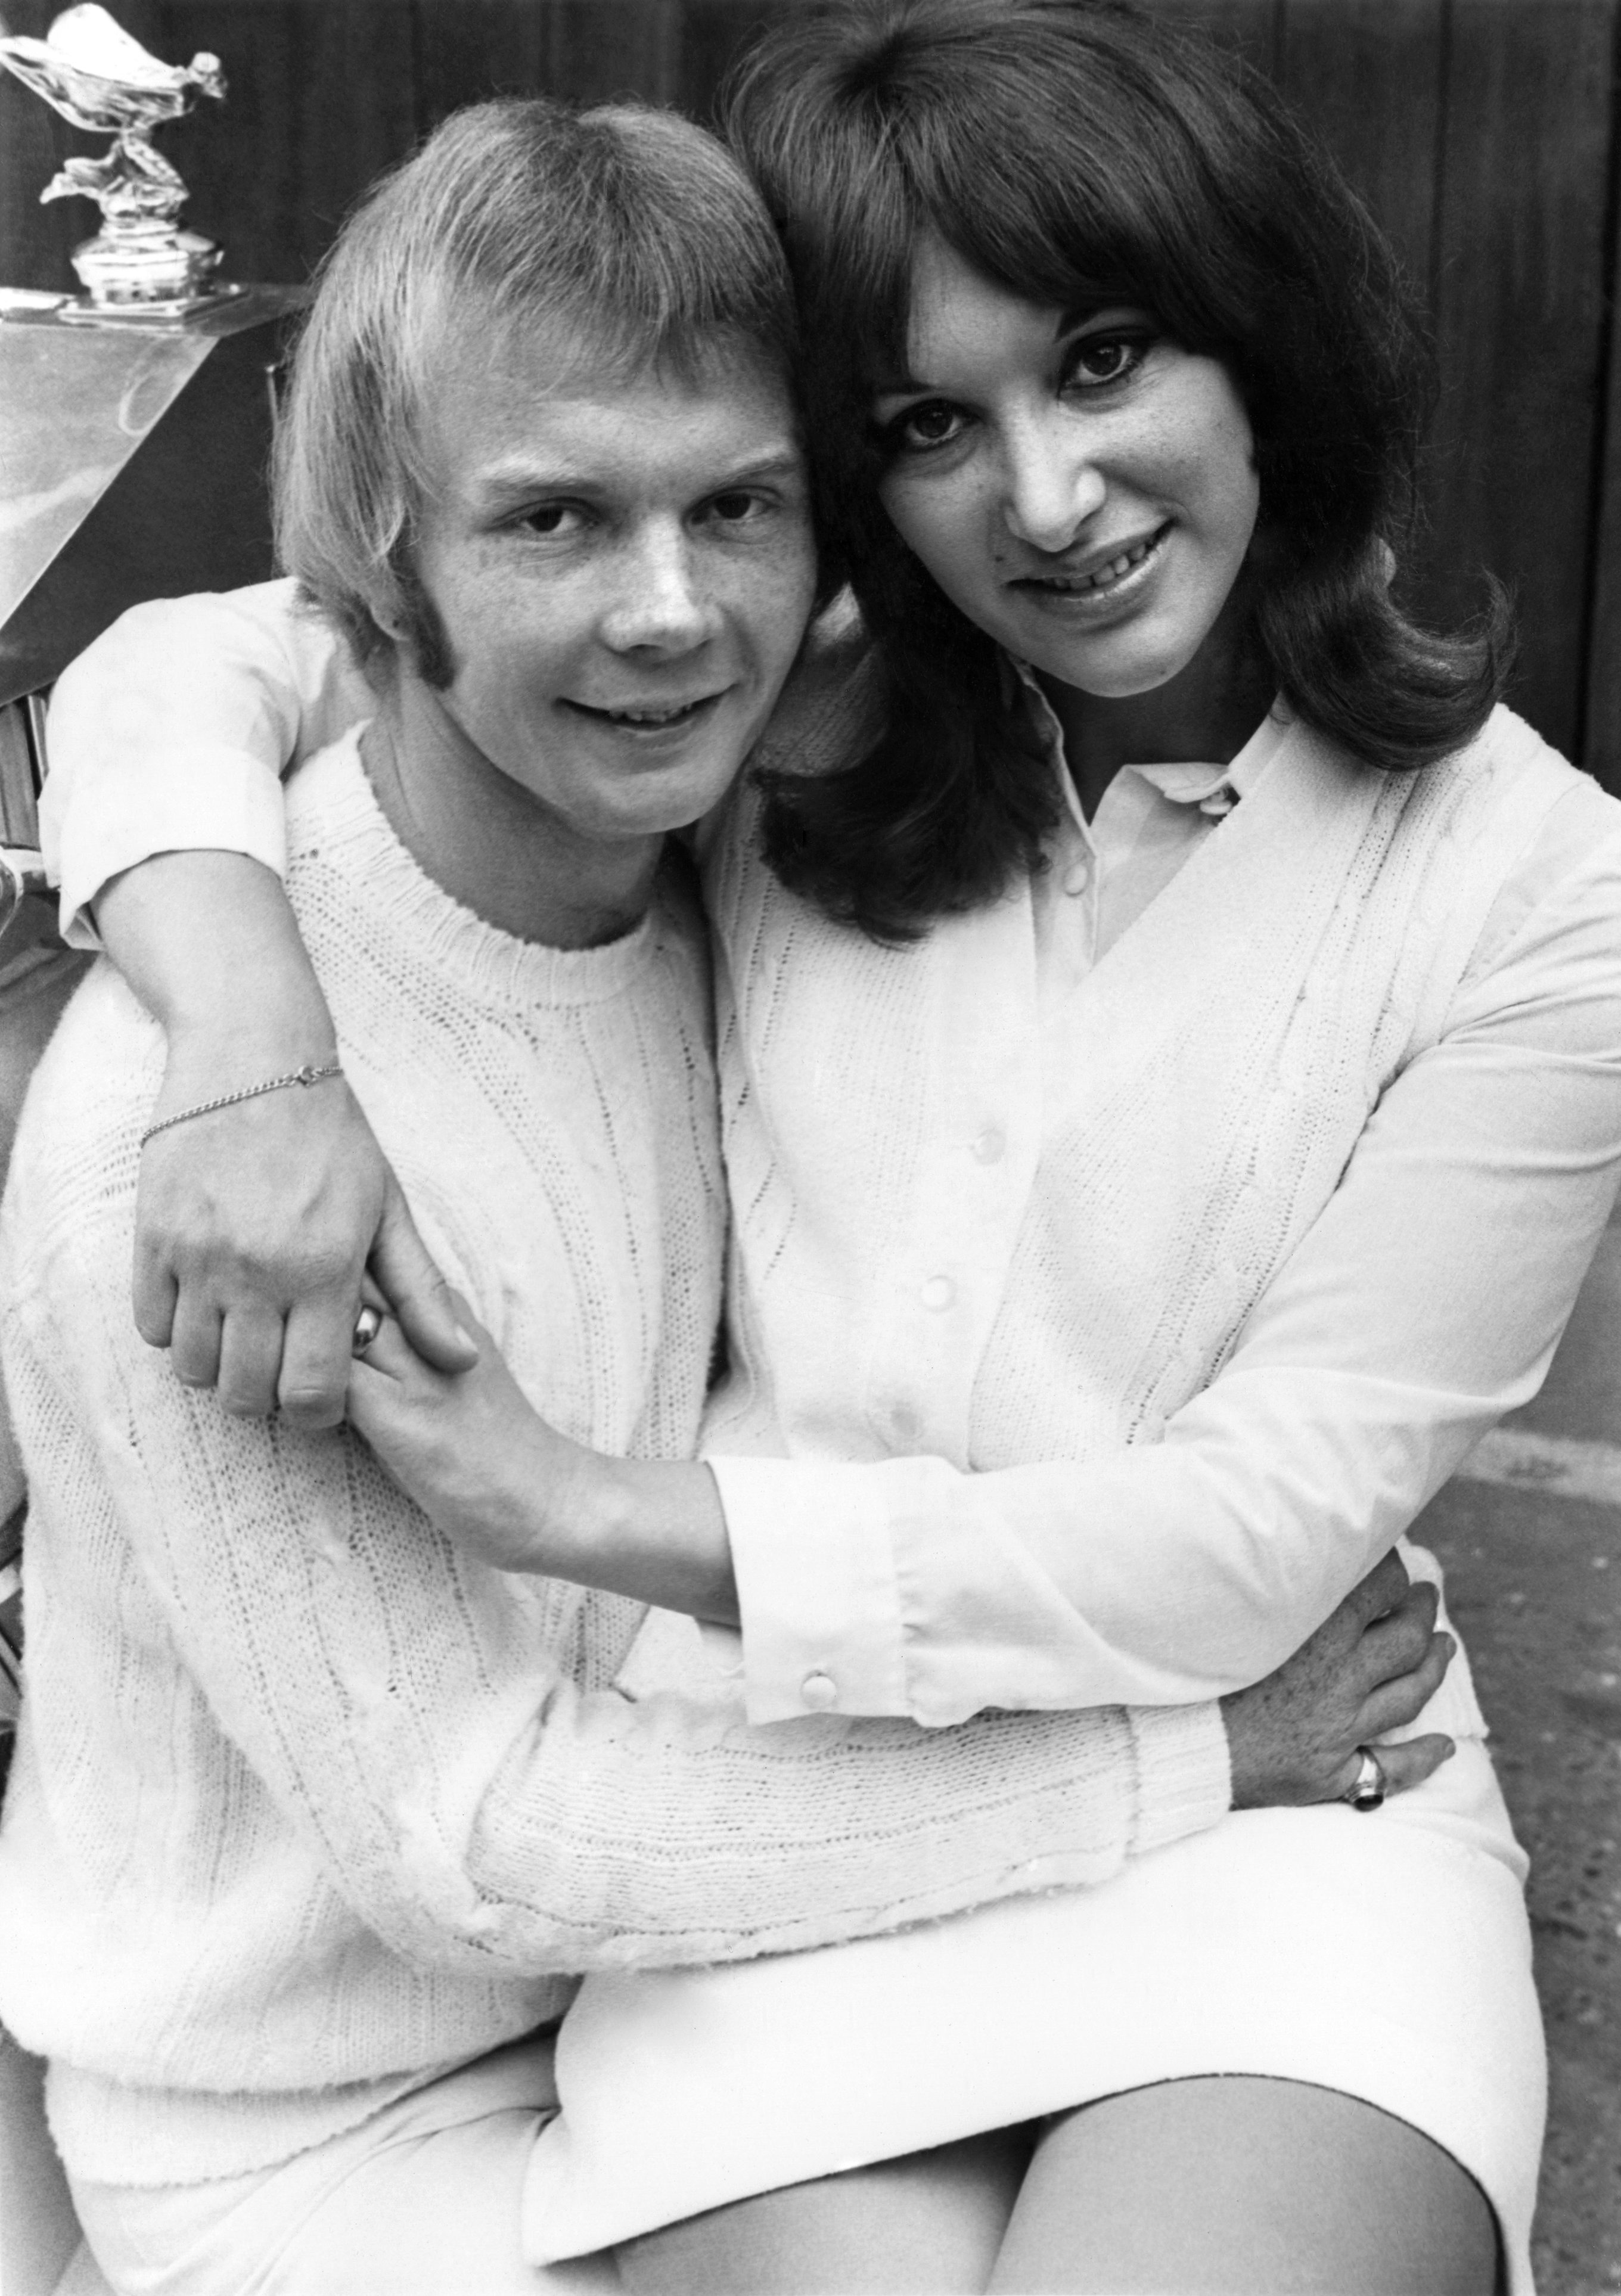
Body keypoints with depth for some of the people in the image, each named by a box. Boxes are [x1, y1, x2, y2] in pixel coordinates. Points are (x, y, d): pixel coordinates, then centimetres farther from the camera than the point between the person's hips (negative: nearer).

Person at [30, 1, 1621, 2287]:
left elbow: (1259, 1529, -10)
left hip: (1253, 1784, 0)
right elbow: (174, 670, 1)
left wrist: (597, 1514, -15)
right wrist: (261, 1046, -21)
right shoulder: (774, 717, 0)